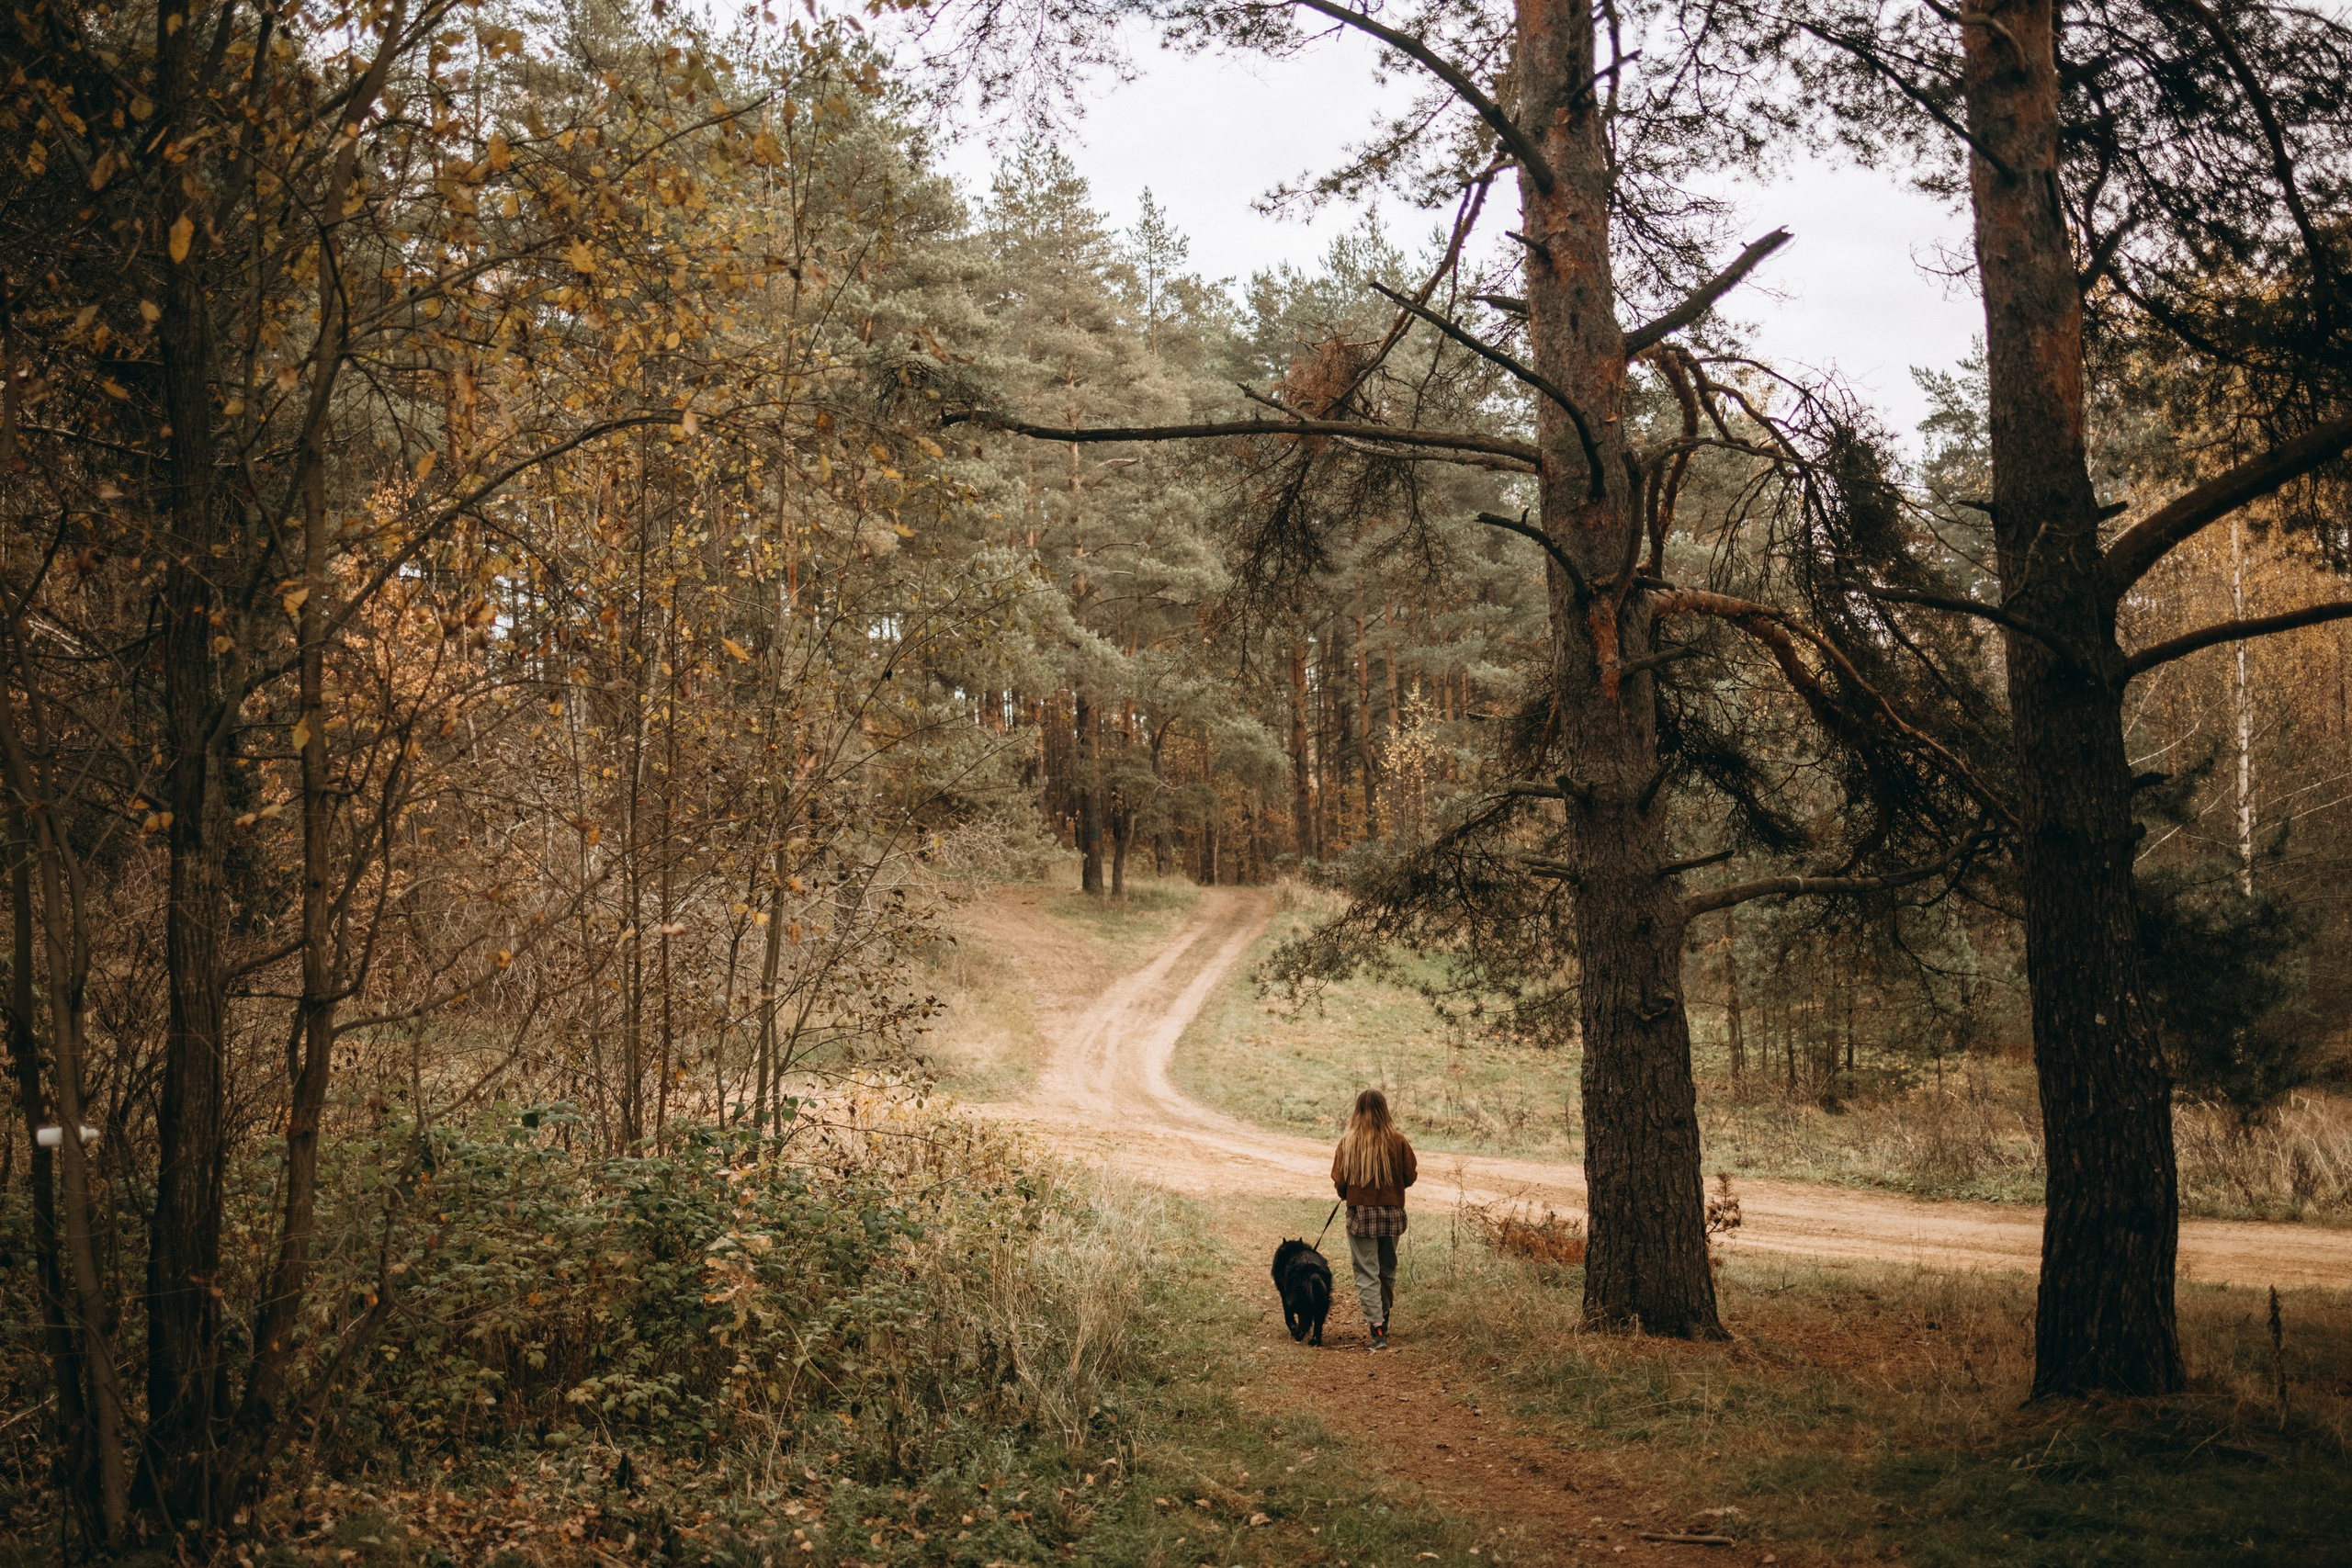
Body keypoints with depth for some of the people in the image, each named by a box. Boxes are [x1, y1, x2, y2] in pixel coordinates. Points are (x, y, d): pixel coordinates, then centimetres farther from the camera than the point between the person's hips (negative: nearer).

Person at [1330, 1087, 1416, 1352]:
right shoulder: (1397, 1141, -7)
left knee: (1367, 1273, 2)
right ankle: (1383, 1317, 36)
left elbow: (1339, 1181, -7)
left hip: (1360, 1213, -2)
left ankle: (1378, 1331, -6)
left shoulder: (1348, 1142, -10)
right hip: (1392, 1214, 2)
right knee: (1387, 1270, 20)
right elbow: (1410, 1176, -1)